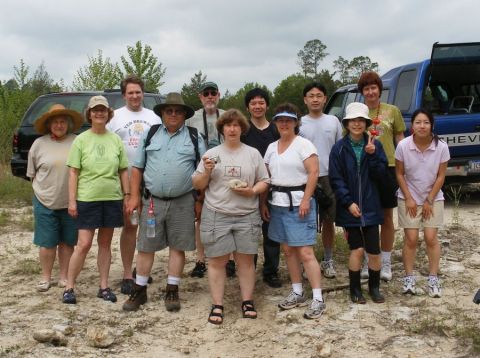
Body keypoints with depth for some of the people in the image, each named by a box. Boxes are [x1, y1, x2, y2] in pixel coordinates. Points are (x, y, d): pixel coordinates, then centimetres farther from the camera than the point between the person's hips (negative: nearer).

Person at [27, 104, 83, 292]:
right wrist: (44, 188, 6)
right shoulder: (39, 144, 0)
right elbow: (32, 174, 9)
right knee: (47, 243, 6)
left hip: (70, 203, 0)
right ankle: (46, 278, 19)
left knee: (67, 242, 10)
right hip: (45, 202, 0)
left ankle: (64, 276, 23)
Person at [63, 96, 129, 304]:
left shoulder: (115, 140, 5)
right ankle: (69, 287, 8)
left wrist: (127, 196, 5)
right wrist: (72, 201, -8)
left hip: (112, 199, 3)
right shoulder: (81, 140, -2)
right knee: (84, 244, -4)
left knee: (105, 243, 11)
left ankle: (104, 287, 20)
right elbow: (73, 172, -3)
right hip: (87, 199, -3)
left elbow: (123, 171, 9)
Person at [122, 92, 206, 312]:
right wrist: (134, 196, 1)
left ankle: (172, 291, 17)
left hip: (182, 202, -1)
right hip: (152, 201, 1)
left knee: (177, 247, 5)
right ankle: (139, 290, 16)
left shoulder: (195, 137, 5)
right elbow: (137, 168, 9)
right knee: (145, 247, 5)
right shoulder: (150, 135, 8)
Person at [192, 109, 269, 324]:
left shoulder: (253, 153, 8)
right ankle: (217, 305, 8)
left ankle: (247, 302, 16)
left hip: (247, 215, 1)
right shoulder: (211, 154, 7)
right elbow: (197, 185, 8)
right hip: (216, 215, 0)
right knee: (217, 260, 1)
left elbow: (264, 181, 10)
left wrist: (252, 191, -10)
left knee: (246, 259, 6)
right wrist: (206, 171, -11)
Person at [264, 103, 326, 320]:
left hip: (298, 202, -7)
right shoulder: (271, 147, 13)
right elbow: (266, 178, 16)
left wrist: (305, 200, -20)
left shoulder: (303, 144, -6)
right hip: (278, 203, 7)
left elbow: (313, 173, -14)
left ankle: (318, 299, -3)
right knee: (288, 250, 11)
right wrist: (263, 203, 9)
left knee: (305, 252, -9)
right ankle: (297, 293, 22)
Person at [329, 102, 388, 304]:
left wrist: (373, 155, -17)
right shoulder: (339, 148, -3)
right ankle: (355, 289, 18)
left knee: (374, 251, 2)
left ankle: (374, 287, 23)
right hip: (349, 207, -2)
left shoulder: (374, 145, 3)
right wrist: (348, 202, -15)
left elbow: (380, 174, -2)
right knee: (357, 249, 1)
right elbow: (336, 179, -6)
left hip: (370, 206, 2)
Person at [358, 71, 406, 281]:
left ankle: (386, 263, 18)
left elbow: (400, 140, 7)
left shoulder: (392, 111, 4)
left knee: (386, 217, 8)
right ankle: (367, 262, 19)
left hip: (387, 167, 0)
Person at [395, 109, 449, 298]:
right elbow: (399, 174, -5)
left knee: (431, 238, -2)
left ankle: (433, 279, 10)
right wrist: (409, 199, -8)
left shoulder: (441, 147, -14)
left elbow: (441, 176, -6)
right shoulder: (403, 146, -15)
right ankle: (409, 277, 11)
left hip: (433, 199, 0)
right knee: (411, 239, -1)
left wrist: (429, 200, -7)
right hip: (409, 198, 0)